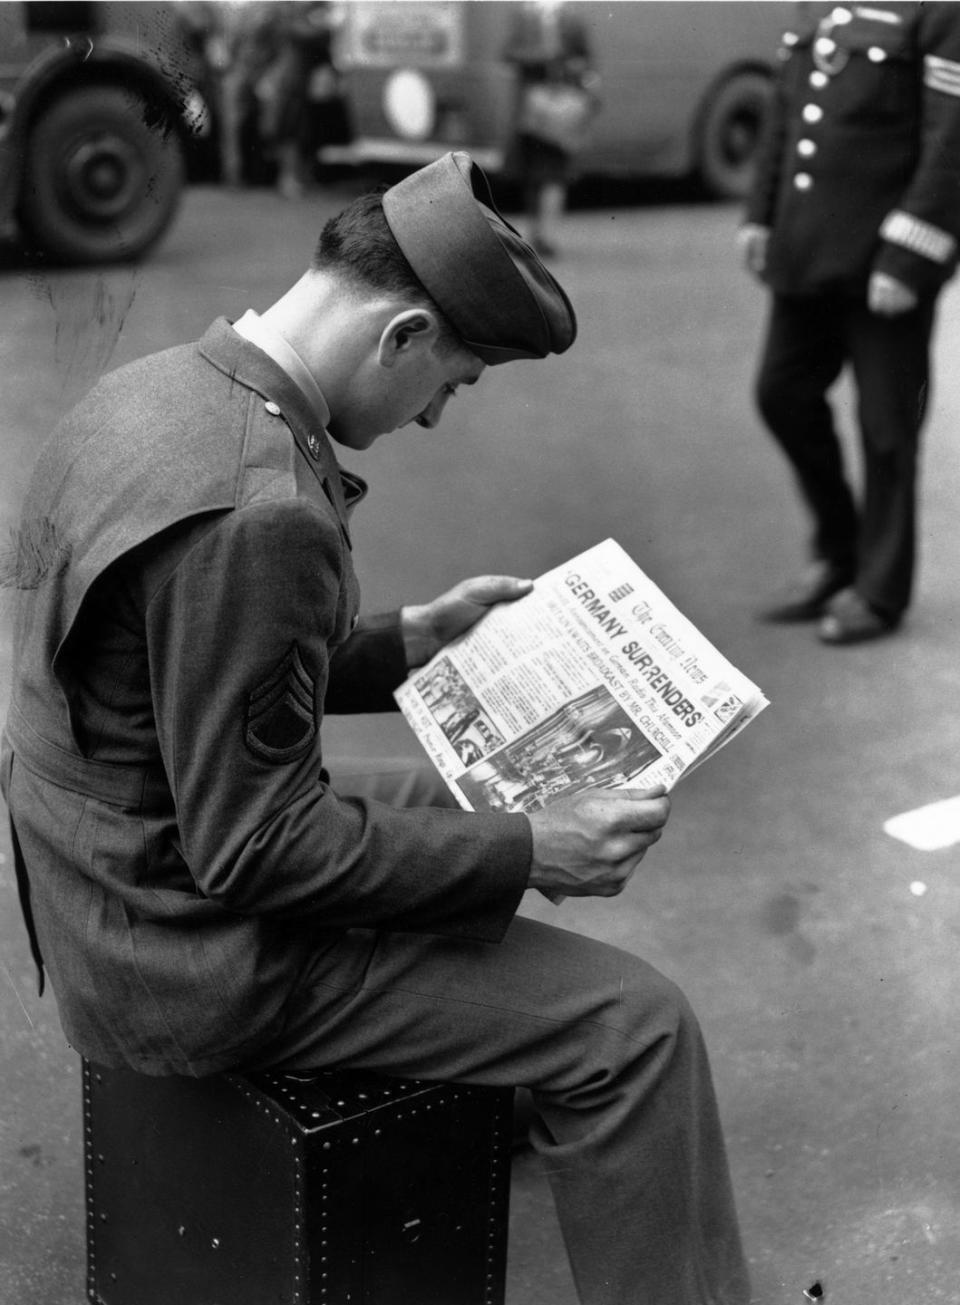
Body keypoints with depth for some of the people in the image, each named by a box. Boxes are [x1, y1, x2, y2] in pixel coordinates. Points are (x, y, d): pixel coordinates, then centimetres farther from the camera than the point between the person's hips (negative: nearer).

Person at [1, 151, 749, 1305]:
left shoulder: (153, 390, 0)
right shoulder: (257, 513, -31)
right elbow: (257, 850, -26)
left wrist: (412, 636, 11)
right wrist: (529, 850, -19)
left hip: (109, 889, 10)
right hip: (197, 965, -10)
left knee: (459, 831, 29)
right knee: (636, 1029, -8)